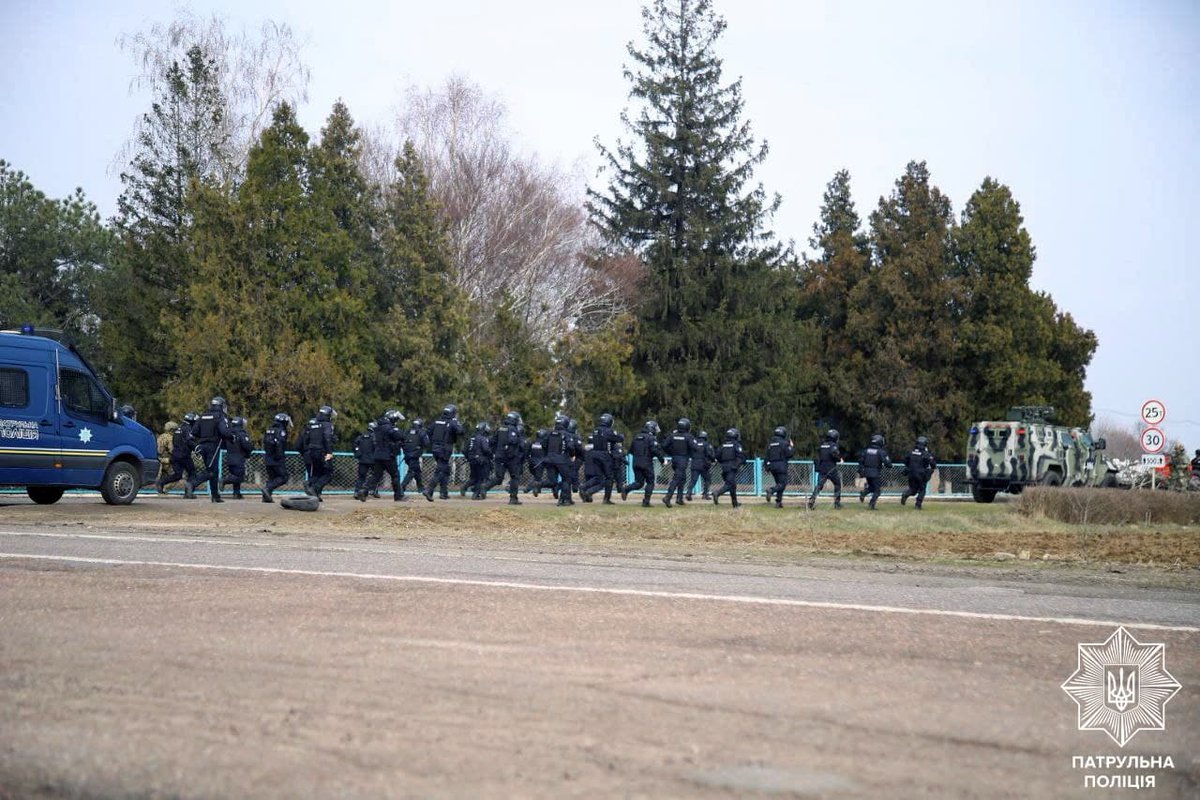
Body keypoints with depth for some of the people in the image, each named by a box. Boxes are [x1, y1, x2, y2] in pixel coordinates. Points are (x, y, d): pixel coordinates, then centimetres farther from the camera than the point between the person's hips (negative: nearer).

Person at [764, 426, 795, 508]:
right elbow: (789, 454, -11)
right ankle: (771, 490, -32)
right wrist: (792, 447, 7)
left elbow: (767, 456, 13)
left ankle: (779, 502, 9)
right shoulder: (783, 443, -8)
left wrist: (767, 467, 18)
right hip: (781, 466, -7)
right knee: (782, 483, -5)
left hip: (772, 465, 7)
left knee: (779, 483, 15)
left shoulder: (770, 443, 11)